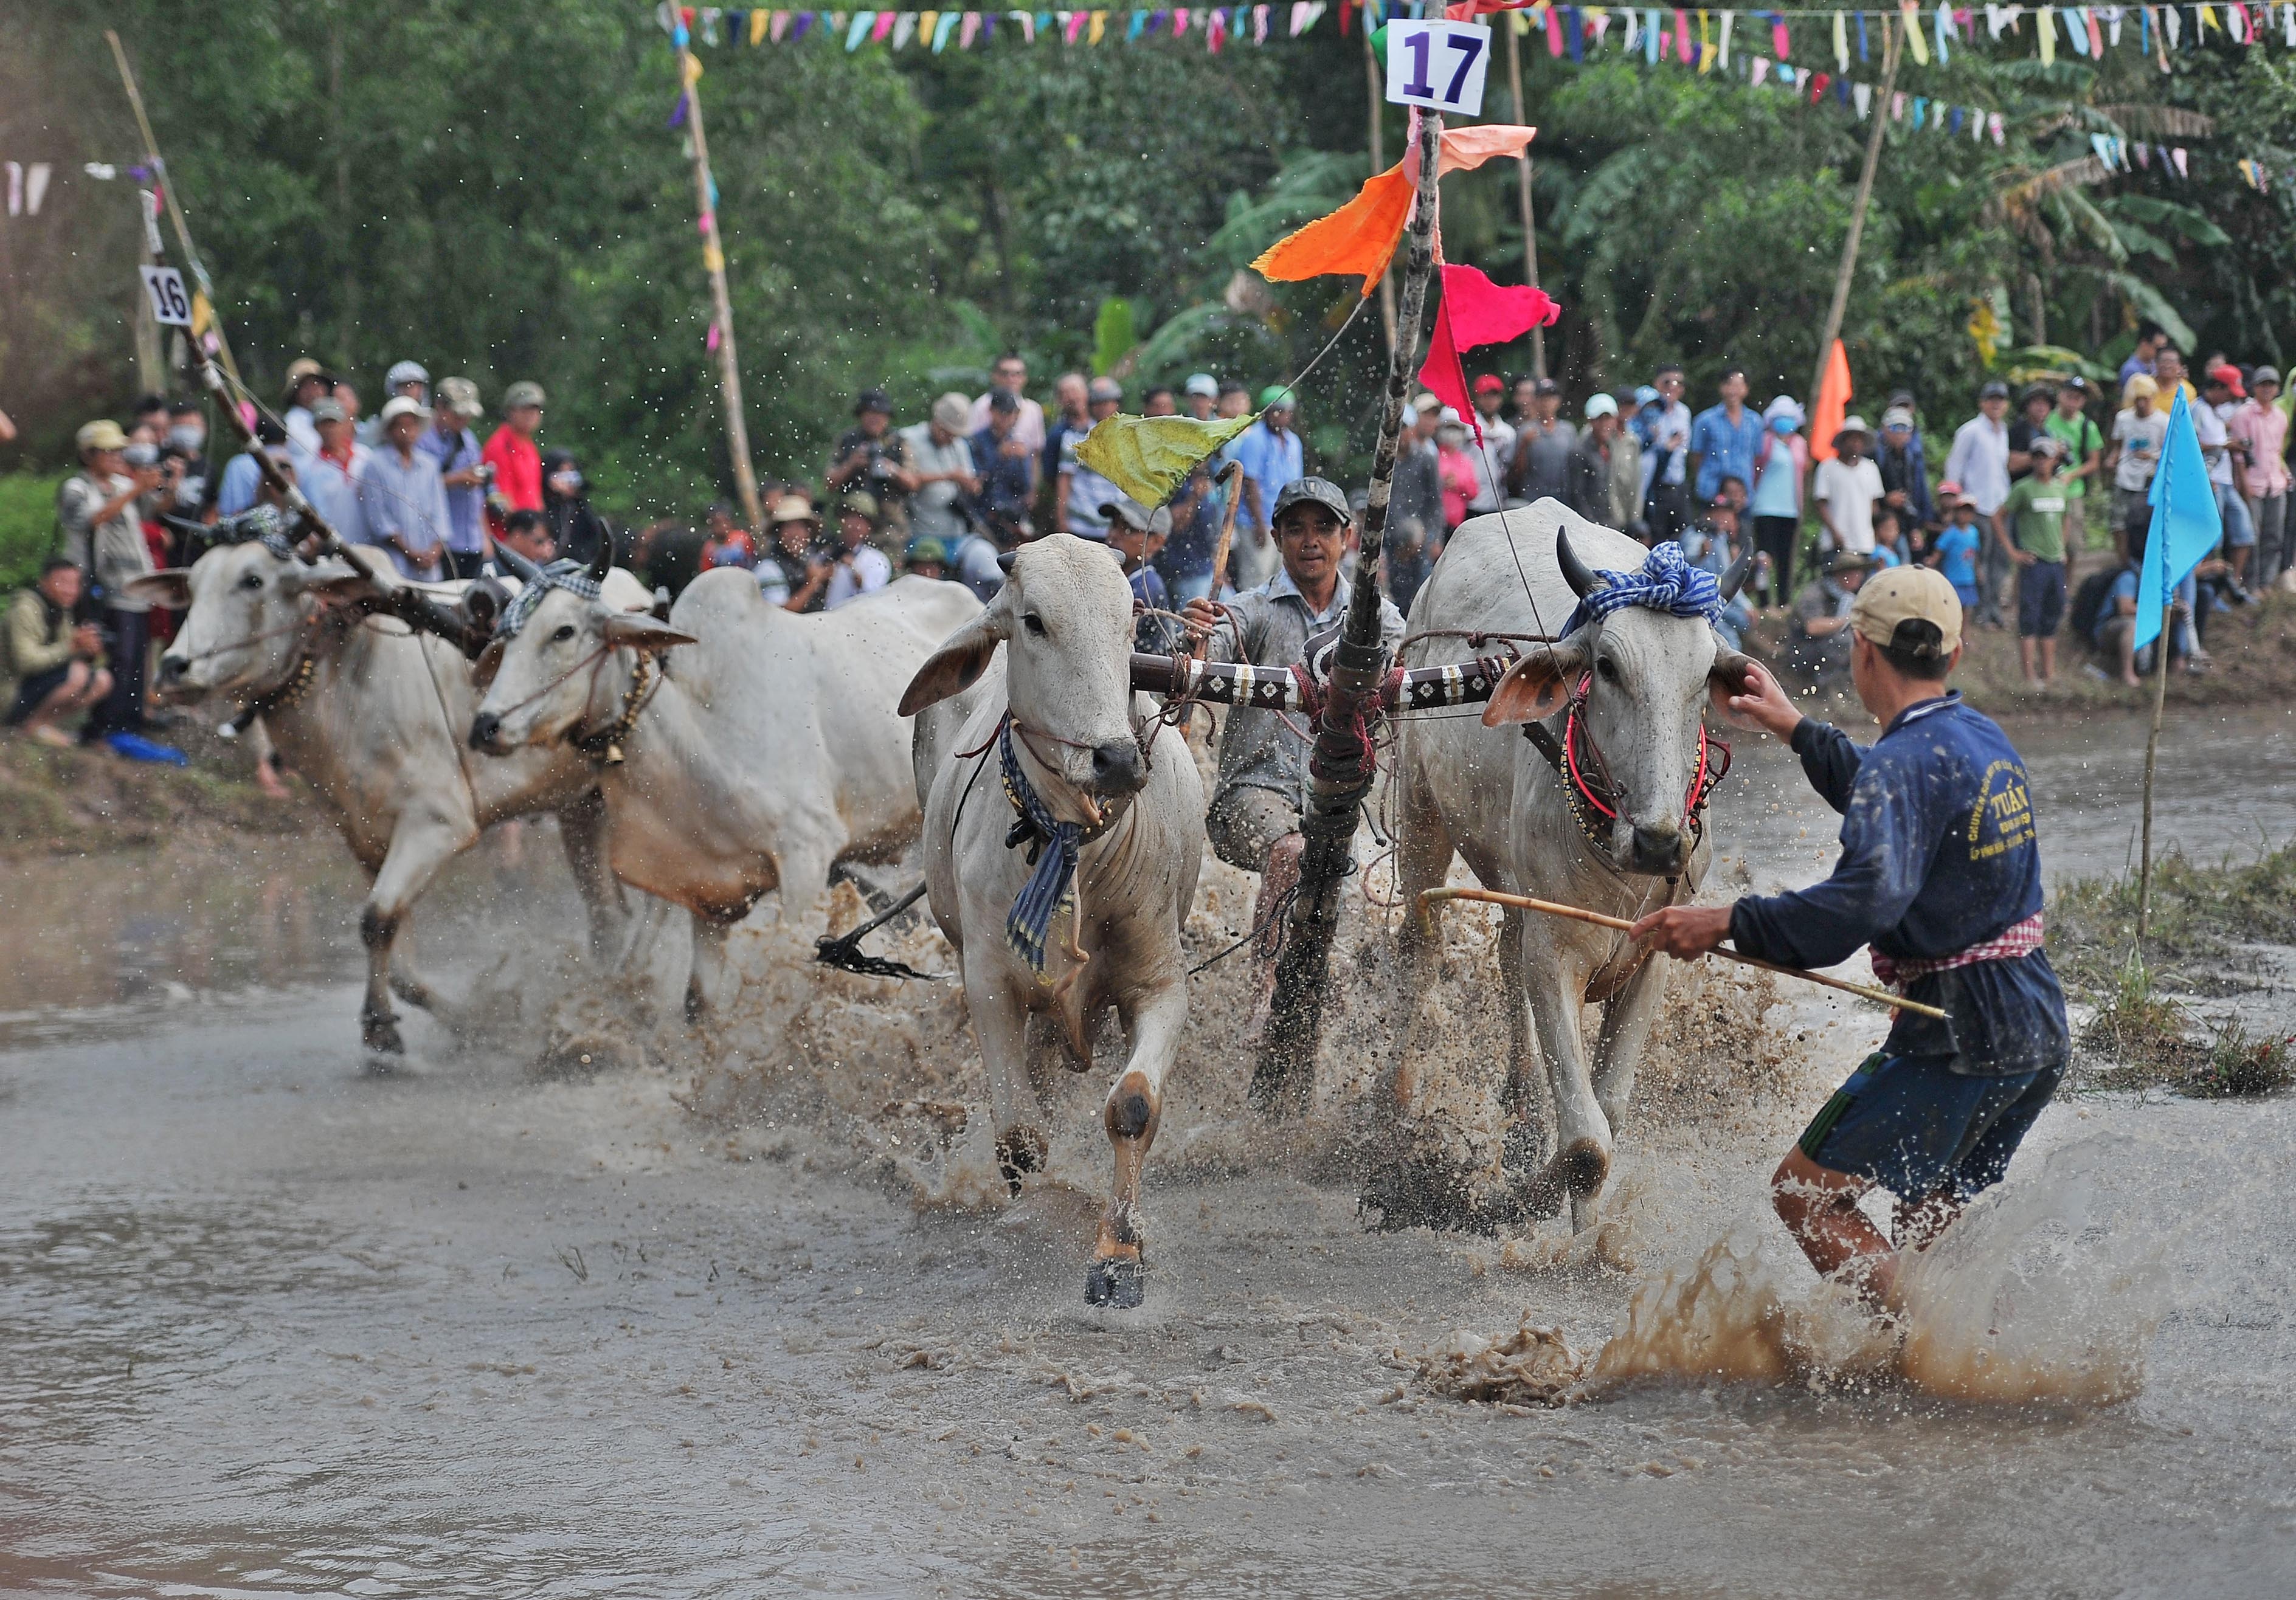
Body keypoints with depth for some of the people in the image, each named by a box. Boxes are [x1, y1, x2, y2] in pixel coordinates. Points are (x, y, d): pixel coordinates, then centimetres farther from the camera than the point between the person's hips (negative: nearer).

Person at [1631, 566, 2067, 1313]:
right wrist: (1799, 730, 41)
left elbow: (1868, 898, -31)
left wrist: (1727, 923, -28)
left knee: (1806, 1194, -1)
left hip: (1957, 1040, -9)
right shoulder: (1986, 740, 12)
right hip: (2039, 1034, 9)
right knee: (1927, 1224, 24)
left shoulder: (1904, 760, -17)